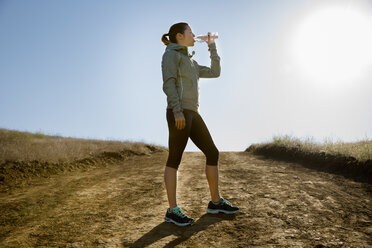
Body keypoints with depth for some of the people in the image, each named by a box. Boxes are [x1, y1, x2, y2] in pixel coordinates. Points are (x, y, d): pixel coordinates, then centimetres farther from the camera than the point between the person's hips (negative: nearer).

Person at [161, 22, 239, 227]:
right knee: (174, 159, -6)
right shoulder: (171, 54, 2)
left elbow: (214, 72, 29)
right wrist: (177, 111, -21)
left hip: (192, 114, 9)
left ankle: (215, 202, 17)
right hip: (179, 113, -9)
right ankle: (172, 210, 1)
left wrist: (212, 47, 29)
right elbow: (168, 84, -11)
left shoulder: (190, 62, 28)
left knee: (212, 153, 7)